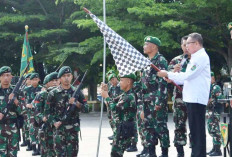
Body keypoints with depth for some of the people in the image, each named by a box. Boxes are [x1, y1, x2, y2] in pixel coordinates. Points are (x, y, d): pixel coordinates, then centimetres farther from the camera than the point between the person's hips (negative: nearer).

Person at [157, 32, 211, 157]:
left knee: (197, 129, -8)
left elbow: (188, 75, -18)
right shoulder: (196, 57, 19)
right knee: (194, 128, 12)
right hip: (192, 98, 10)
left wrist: (168, 74, -11)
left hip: (197, 98, -10)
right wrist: (173, 79, 10)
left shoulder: (201, 57, -12)